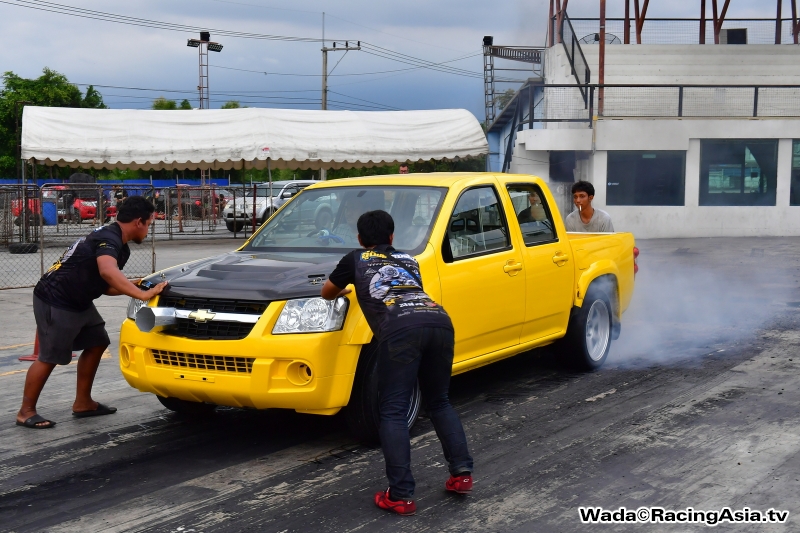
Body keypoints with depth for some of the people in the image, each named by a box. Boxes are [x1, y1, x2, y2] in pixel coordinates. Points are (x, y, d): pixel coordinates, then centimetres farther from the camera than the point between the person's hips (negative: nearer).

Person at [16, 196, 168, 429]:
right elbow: (107, 271, -43)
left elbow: (106, 286, 14)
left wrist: (134, 287, 1)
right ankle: (26, 412, 7)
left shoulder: (119, 245, 10)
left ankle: (83, 403, 20)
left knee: (96, 344, 13)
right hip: (55, 302, -11)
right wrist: (142, 294, -45)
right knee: (49, 357, -4)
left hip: (78, 302, 11)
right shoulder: (108, 239, -22)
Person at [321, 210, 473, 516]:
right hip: (439, 321, 4)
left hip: (401, 328, -4)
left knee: (393, 412, 1)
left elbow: (327, 293, 41)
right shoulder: (408, 260, 35)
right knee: (440, 403, 22)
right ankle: (462, 472, 14)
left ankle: (401, 496, -5)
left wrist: (343, 290, 63)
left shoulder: (356, 260, 27)